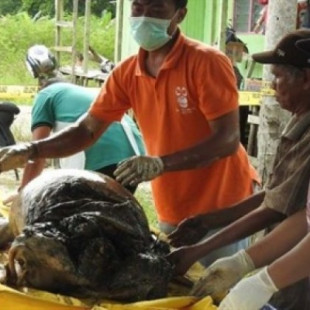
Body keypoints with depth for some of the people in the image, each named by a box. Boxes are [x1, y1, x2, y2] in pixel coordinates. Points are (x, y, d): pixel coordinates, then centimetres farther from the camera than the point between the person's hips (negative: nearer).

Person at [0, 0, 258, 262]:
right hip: (173, 214, 5)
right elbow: (87, 130, 2)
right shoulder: (127, 73, 0)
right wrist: (29, 151, -14)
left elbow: (227, 140, -22)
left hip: (222, 208, -5)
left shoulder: (207, 62, -16)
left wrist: (160, 164, -34)